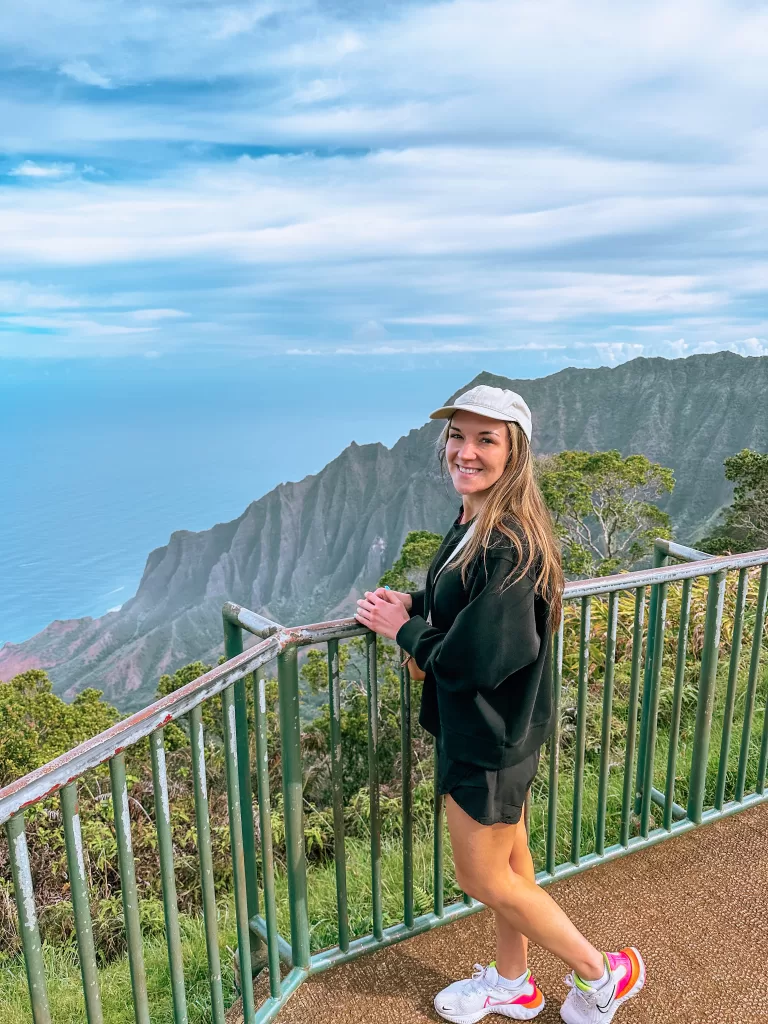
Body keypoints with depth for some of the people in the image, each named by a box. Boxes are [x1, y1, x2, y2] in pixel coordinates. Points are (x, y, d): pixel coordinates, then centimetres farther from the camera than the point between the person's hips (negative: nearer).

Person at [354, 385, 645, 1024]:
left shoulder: (508, 544, -29)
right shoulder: (476, 522, 1)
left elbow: (469, 660, -30)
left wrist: (404, 630, -15)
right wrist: (413, 603, -3)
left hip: (491, 738, -9)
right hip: (491, 730, 9)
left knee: (483, 878, 11)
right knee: (509, 859, 24)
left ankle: (601, 972, 32)